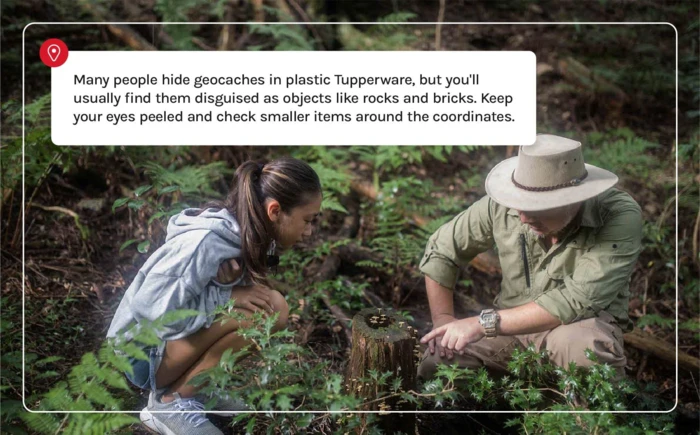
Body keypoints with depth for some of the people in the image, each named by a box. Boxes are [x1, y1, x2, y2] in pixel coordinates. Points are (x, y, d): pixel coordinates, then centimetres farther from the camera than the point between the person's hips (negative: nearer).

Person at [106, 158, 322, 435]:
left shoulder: (247, 235, -4)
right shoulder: (205, 243, -29)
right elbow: (150, 312, -28)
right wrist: (227, 296, -26)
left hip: (186, 340, 8)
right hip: (142, 350, -8)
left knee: (272, 312, -6)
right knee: (254, 314, -26)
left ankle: (194, 386, 6)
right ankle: (169, 403, -10)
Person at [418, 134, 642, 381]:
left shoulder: (621, 217, -23)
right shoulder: (502, 205, -12)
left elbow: (576, 302, -30)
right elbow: (441, 250, 3)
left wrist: (485, 323, -30)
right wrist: (443, 319, -8)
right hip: (513, 324, 3)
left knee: (584, 348, -39)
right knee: (437, 362, -21)